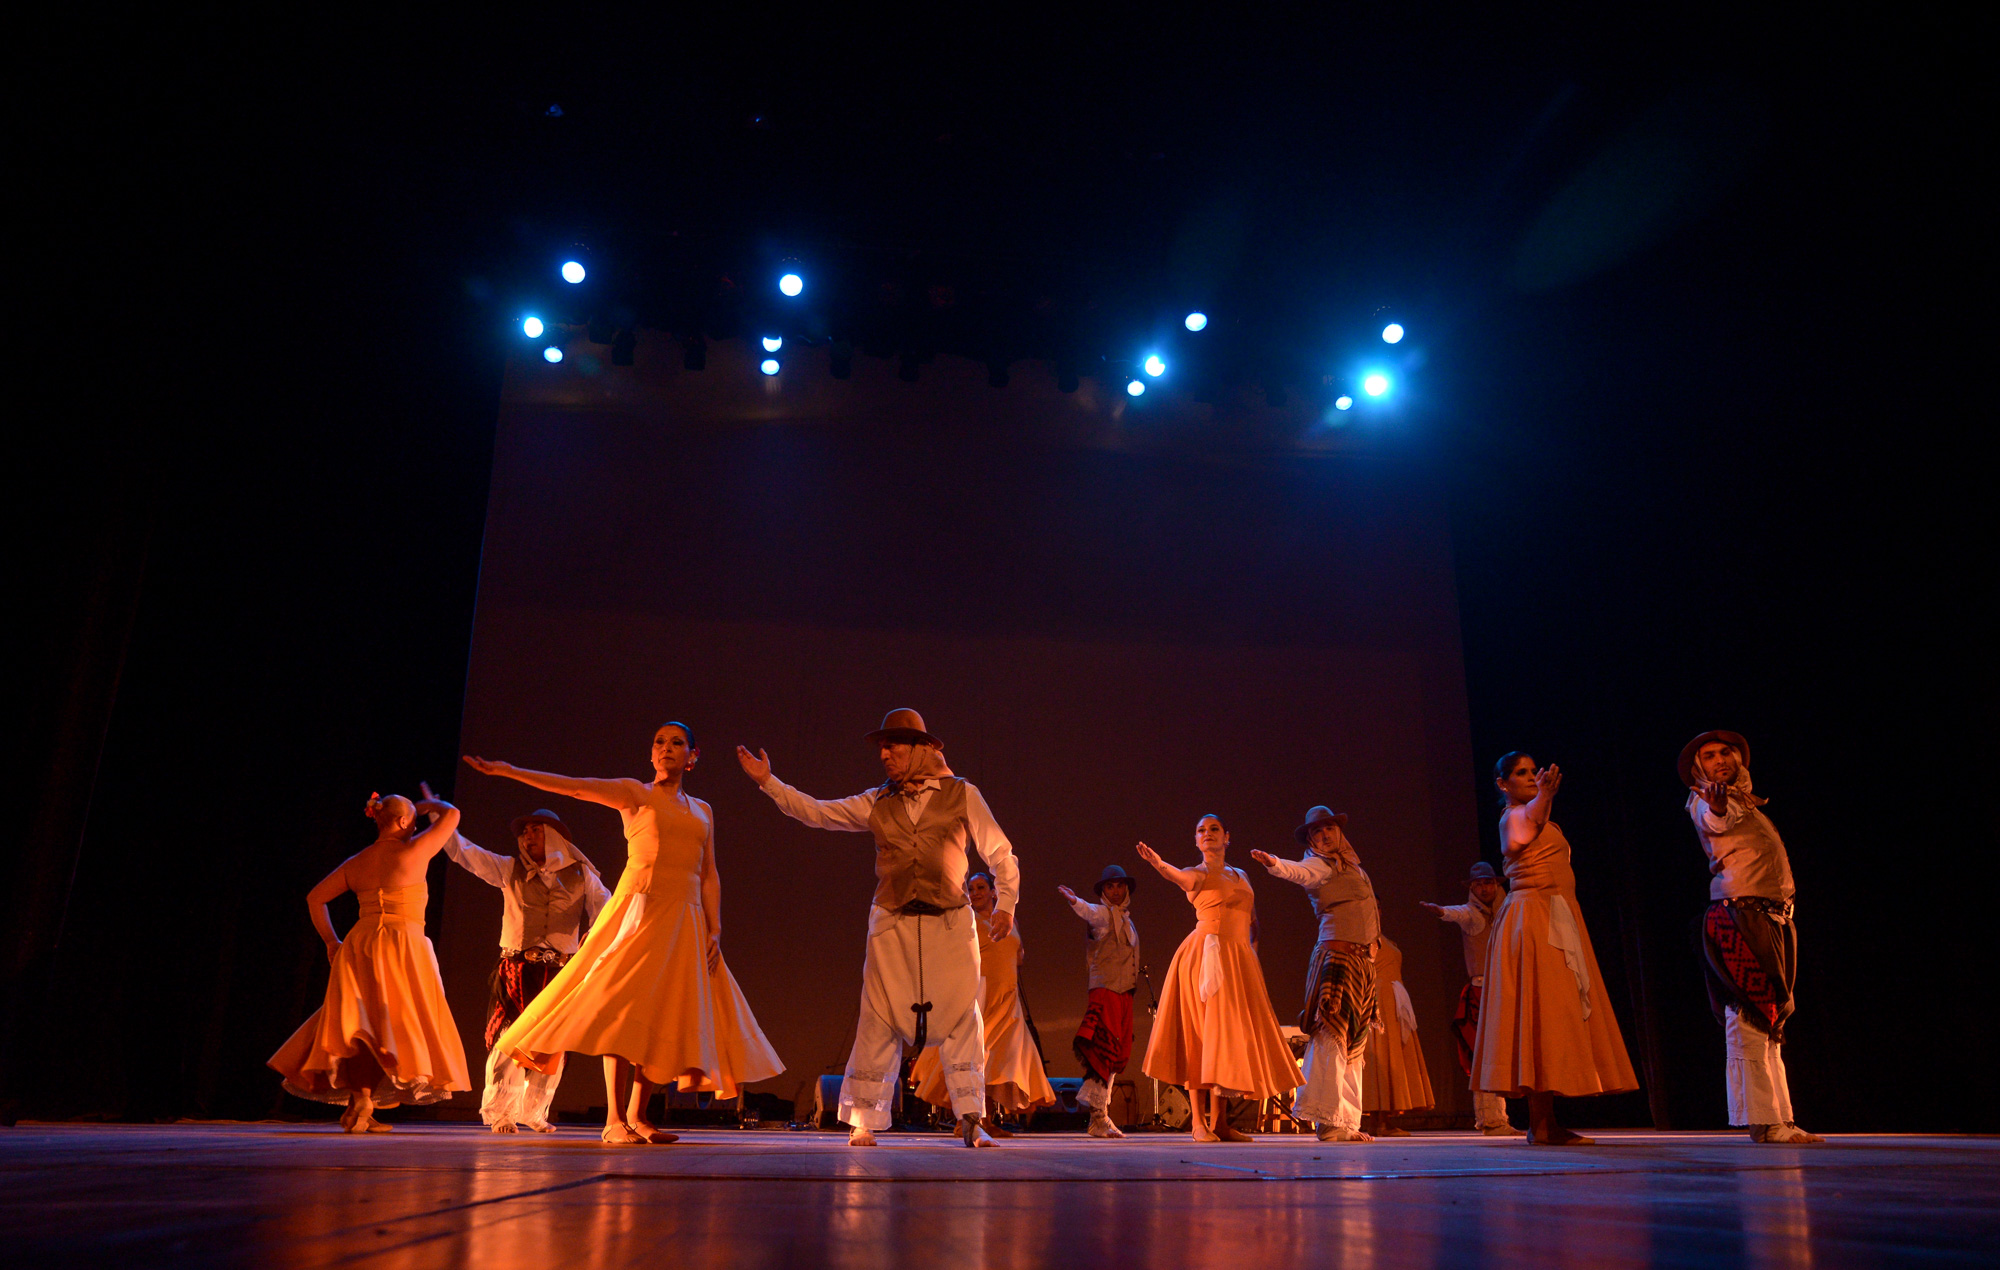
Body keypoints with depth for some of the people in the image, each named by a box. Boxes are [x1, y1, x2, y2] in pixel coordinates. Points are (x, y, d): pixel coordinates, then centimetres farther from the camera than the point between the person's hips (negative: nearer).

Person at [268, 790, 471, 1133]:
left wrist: (331, 941, 20)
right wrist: (429, 804, 25)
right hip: (402, 947, -5)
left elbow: (315, 897, 18)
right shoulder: (413, 852, -3)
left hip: (359, 946, 6)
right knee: (398, 1024, 0)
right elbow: (451, 814, 6)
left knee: (364, 1025, 10)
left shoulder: (356, 862, 12)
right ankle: (362, 1105, -9)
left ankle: (360, 1101, 5)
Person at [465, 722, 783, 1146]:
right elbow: (575, 786, -6)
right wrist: (509, 771, -17)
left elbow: (710, 876, 14)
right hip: (640, 908, -4)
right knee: (623, 1007, -14)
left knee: (664, 1018, 2)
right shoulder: (635, 794, 6)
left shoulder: (703, 811, 17)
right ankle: (614, 1120, -13)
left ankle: (637, 1116, 9)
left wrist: (715, 929, 4)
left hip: (686, 920, 4)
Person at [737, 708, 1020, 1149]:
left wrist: (1005, 903, 1)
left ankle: (971, 1120, 6)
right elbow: (817, 812, 9)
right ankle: (863, 1121, 8)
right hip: (893, 924, 2)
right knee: (880, 1020, -1)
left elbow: (1000, 853, 8)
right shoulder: (877, 802, 9)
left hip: (950, 924, -1)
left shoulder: (962, 795, 3)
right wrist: (768, 782, 4)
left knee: (960, 1018, -3)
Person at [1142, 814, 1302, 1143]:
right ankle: (1199, 1122, -6)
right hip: (1206, 955, -6)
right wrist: (1159, 864, -45)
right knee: (1201, 1038, -7)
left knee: (1229, 1040, 4)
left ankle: (1220, 1122, 9)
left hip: (1240, 959, 6)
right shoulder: (1198, 875, 2)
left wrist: (1253, 953, 6)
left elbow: (1253, 922, 23)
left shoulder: (1240, 876, 20)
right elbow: (1179, 877, -22)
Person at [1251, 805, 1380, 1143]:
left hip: (1362, 957, 9)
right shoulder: (1319, 865, -5)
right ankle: (1328, 1119, -17)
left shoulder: (1349, 865, 21)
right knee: (1332, 1034, -14)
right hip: (1336, 953, -9)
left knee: (1355, 1040, 9)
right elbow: (1298, 872, -26)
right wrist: (1273, 863, -47)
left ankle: (1347, 1123, 14)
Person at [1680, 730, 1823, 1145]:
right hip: (1738, 915, -10)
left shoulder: (1744, 803, 22)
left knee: (1769, 1023, 12)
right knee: (1748, 1020, -12)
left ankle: (1779, 1120, 18)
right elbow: (1715, 821, -29)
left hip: (1769, 920, 10)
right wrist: (1716, 804, -49)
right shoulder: (1709, 802, -5)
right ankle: (1763, 1121, -13)